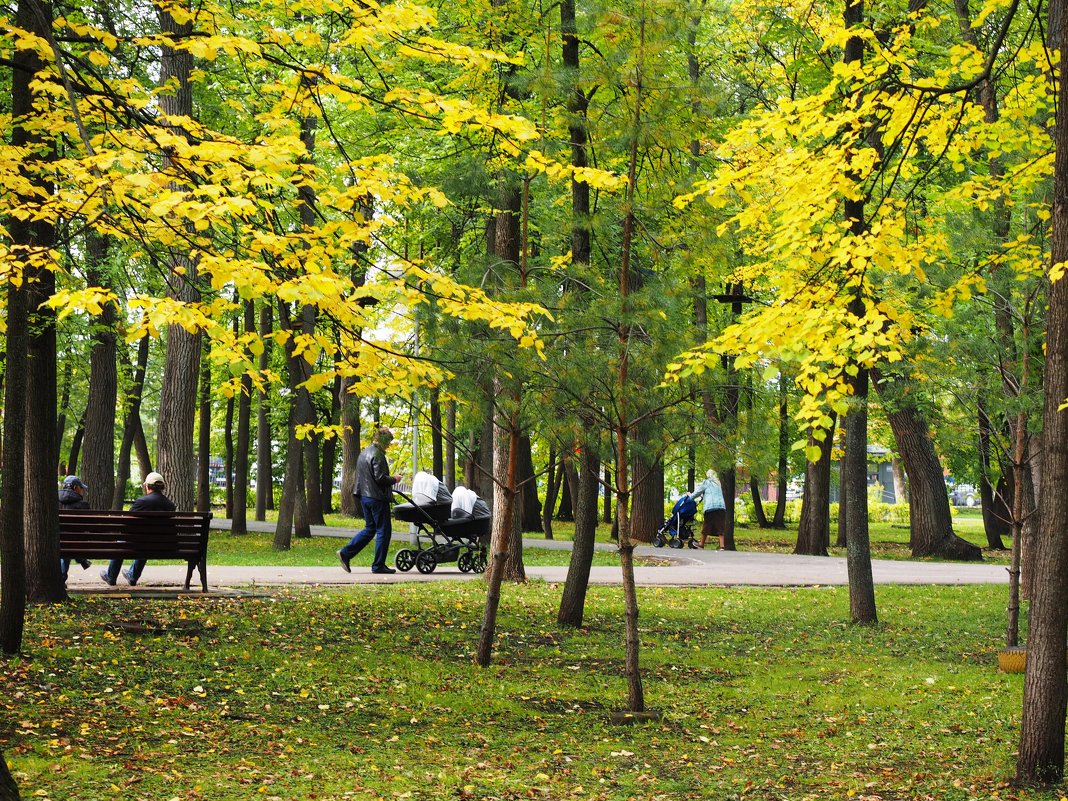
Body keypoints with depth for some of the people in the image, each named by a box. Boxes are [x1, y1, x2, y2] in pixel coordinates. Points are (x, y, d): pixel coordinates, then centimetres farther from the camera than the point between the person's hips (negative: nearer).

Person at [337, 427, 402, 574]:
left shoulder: (364, 452, 16)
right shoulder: (377, 454, -16)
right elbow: (380, 478, -22)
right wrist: (394, 479, -4)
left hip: (365, 496, 9)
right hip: (377, 498, -9)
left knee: (369, 529, 17)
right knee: (383, 531, -1)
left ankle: (346, 553, 9)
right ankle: (378, 565, 2)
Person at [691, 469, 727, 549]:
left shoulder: (706, 483, 7)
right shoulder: (718, 484, 23)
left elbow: (698, 492, 13)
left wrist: (691, 495, 32)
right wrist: (702, 495, 42)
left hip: (710, 508, -4)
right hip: (721, 507, 4)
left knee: (705, 528, 6)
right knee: (720, 528, -1)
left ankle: (701, 545, 14)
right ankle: (722, 546, -12)